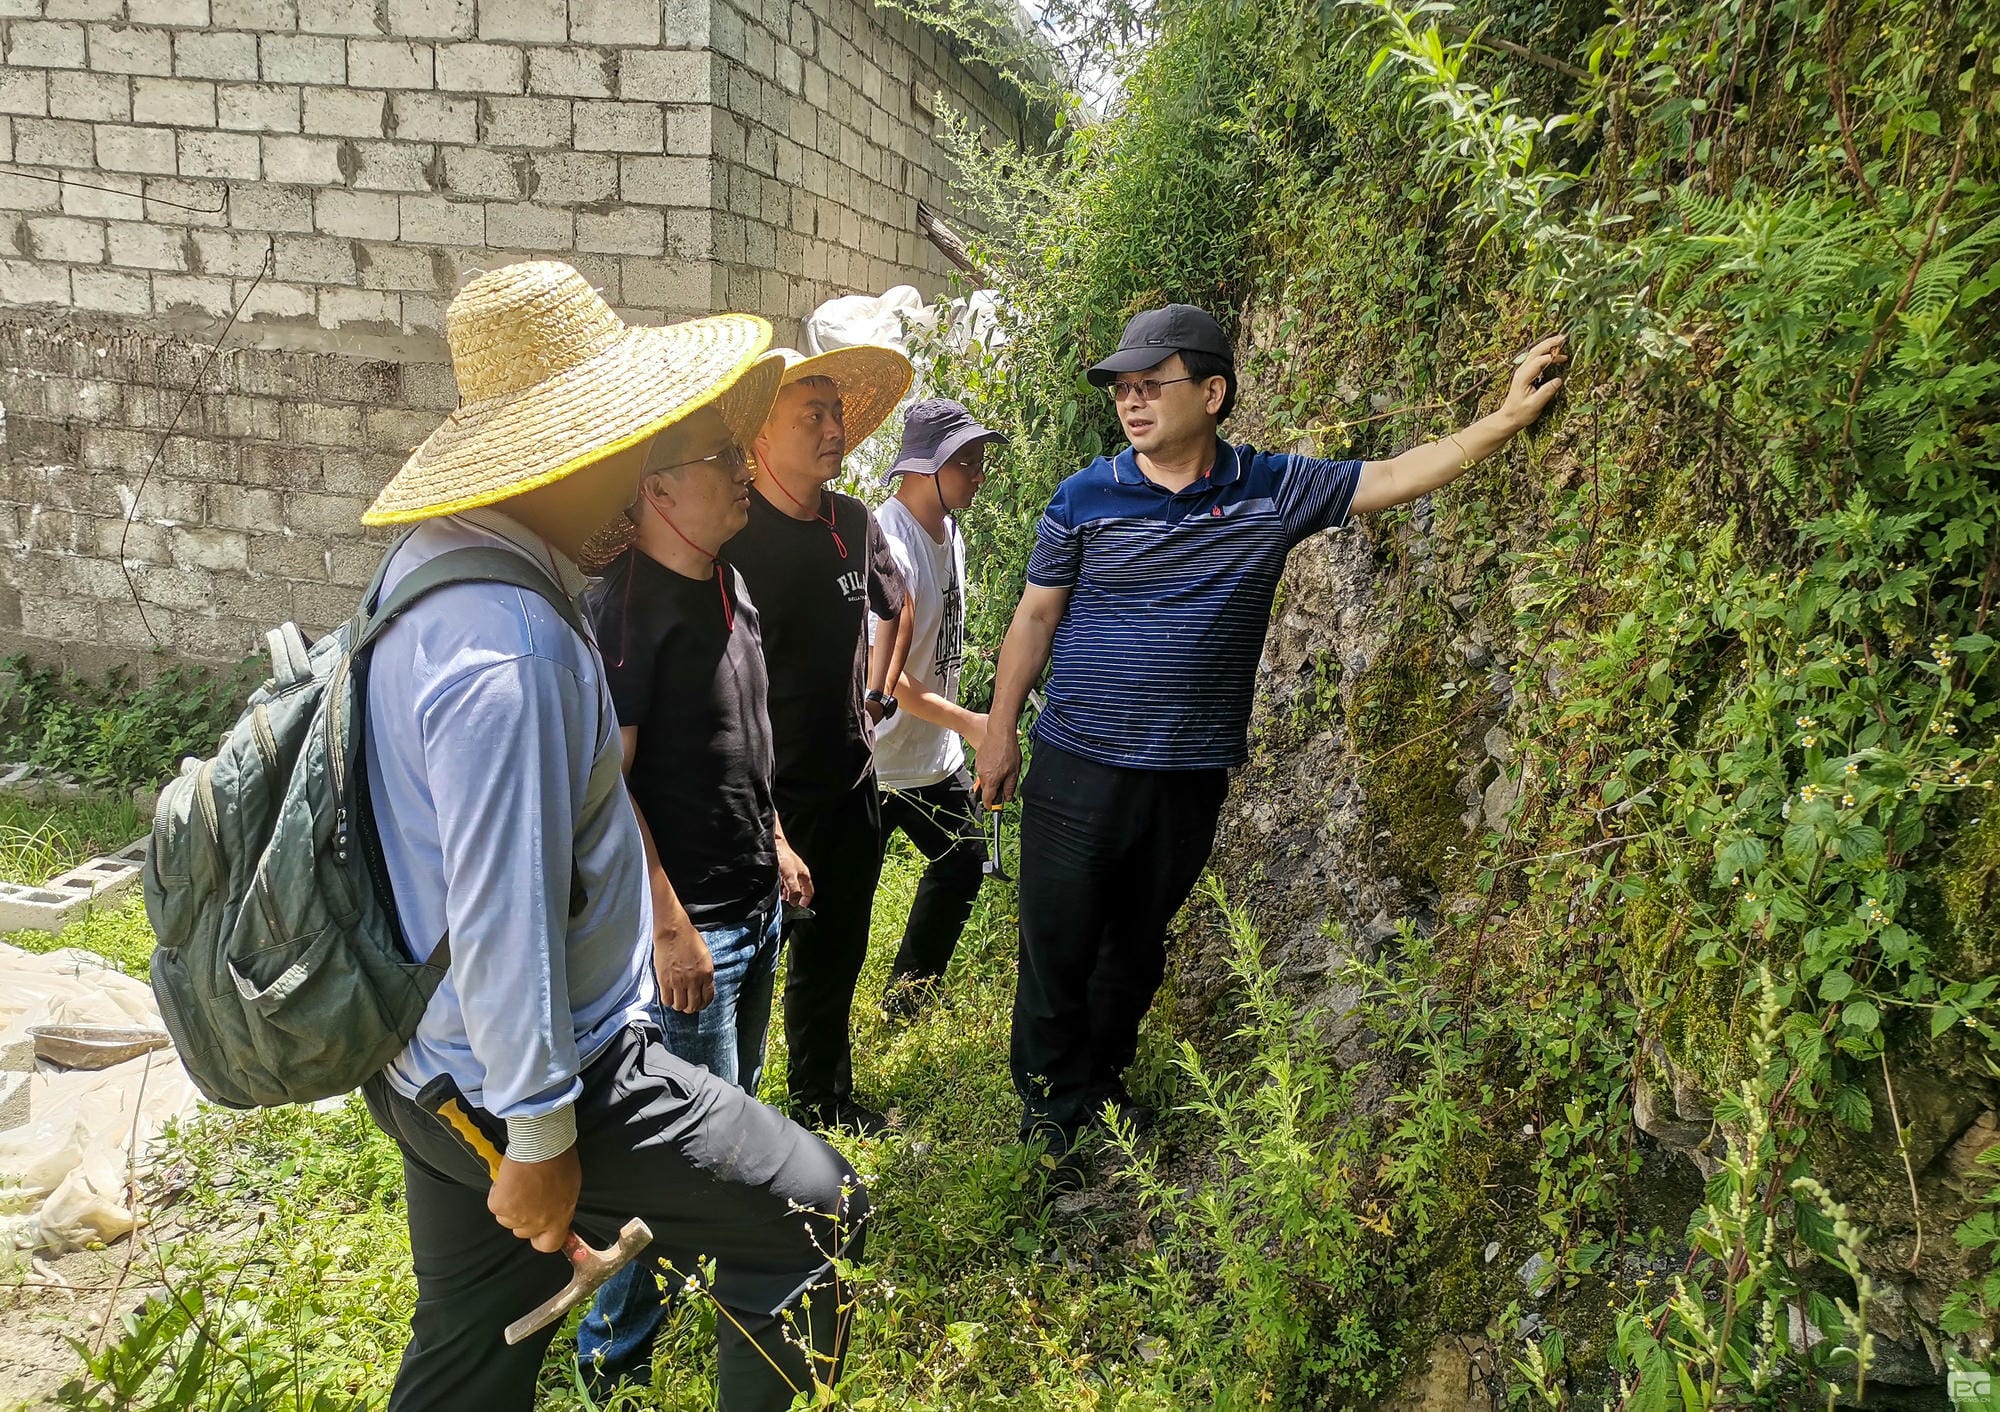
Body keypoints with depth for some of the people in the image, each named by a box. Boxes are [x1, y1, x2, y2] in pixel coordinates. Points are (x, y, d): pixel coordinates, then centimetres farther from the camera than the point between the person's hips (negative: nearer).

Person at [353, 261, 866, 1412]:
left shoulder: (436, 556, 3)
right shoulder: (508, 644, -30)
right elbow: (505, 916, -28)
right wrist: (540, 1140, -18)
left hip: (437, 1063, 10)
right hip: (524, 1079, -10)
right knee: (818, 1211, 5)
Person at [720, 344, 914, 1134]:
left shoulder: (854, 523, 3)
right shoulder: (732, 536, -16)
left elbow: (891, 607, 24)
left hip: (850, 785, 7)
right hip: (761, 796, -6)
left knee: (834, 953, 22)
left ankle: (824, 1098, 42)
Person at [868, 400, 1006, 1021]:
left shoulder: (951, 536, 5)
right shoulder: (886, 545, -24)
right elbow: (883, 676, -26)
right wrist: (969, 724, -26)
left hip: (936, 754, 10)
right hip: (877, 760, -9)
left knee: (964, 860, 20)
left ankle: (906, 1000, 38)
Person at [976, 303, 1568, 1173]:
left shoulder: (1274, 491, -1)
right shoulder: (1084, 498, -6)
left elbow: (1394, 478, 1)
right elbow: (1034, 619, 0)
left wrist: (1510, 416, -6)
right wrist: (1001, 734, 2)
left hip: (1192, 776, 2)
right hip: (1080, 768, -2)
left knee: (1139, 945, 18)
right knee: (1057, 945, 4)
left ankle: (1101, 1083, 39)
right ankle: (1045, 1107, 24)